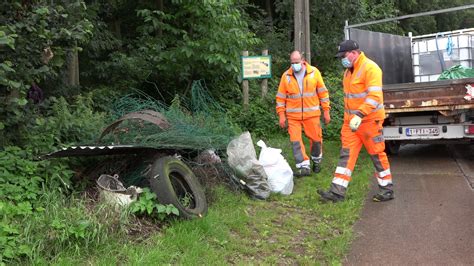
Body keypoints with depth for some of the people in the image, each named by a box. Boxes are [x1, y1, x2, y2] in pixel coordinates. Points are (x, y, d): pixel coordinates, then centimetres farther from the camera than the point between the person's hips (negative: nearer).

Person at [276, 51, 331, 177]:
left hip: (312, 113, 0)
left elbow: (323, 92, 4)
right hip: (293, 115, 0)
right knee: (295, 140, -6)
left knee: (316, 138, 6)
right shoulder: (286, 76, 1)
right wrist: (281, 115, 0)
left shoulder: (314, 72, -1)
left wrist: (326, 111, 3)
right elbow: (280, 97, 5)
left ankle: (316, 161, 31)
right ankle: (304, 166, -1)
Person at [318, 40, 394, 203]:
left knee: (377, 154, 3)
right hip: (351, 120, 8)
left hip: (369, 120, -8)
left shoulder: (370, 68, -15)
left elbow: (374, 96, -24)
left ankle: (387, 190, 18)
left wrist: (360, 115, -31)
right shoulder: (349, 70, 13)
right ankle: (337, 191, 1)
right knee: (346, 154, 2)